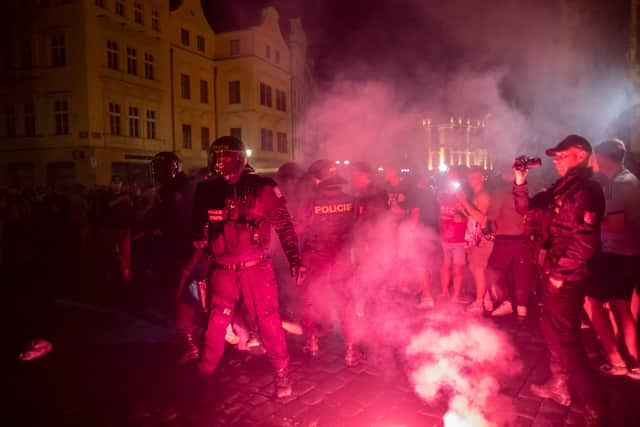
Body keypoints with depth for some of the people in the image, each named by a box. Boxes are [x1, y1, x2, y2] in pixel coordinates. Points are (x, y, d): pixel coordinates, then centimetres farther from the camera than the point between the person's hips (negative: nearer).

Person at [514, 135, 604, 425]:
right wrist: (520, 183, 1)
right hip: (555, 271, 10)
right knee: (552, 331, 21)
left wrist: (561, 272, -20)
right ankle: (559, 386, 37)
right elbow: (526, 208, 16)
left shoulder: (587, 190, -17)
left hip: (567, 277, -10)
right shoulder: (563, 187, 11)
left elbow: (586, 241, -24)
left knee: (565, 338, -3)